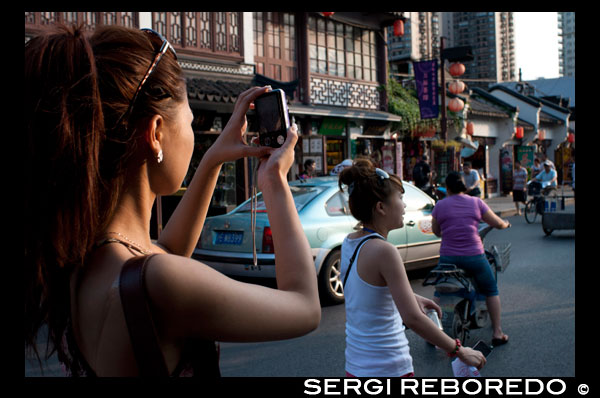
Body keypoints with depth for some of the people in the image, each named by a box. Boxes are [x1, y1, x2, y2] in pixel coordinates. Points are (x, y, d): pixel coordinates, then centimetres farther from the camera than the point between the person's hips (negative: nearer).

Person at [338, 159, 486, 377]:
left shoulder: (349, 242, 2)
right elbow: (413, 319, -24)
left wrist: (411, 297, 17)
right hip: (389, 368, -8)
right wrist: (459, 351, -15)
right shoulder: (383, 251, -22)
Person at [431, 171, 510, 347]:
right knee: (491, 291, 20)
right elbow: (497, 223, 7)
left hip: (448, 258, 0)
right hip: (474, 256, 0)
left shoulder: (440, 205, 0)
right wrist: (506, 224, 30)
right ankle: (497, 333, 20)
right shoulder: (476, 202, 1)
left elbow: (436, 231, 11)